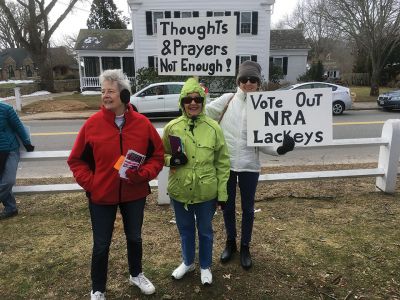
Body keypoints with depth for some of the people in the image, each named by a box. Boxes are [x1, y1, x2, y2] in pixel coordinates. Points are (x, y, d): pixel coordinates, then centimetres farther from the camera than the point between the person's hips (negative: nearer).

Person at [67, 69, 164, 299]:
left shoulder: (143, 123, -8)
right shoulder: (92, 124, -9)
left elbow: (158, 156, -1)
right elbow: (76, 160, -1)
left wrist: (143, 174, -16)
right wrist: (90, 183, -11)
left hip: (135, 194, 1)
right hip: (101, 196, -1)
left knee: (135, 238, 20)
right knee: (101, 245, 11)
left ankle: (136, 274, 46)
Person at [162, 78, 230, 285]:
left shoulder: (214, 128, -9)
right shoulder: (171, 127, -6)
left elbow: (222, 163, -3)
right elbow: (161, 155, 7)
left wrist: (222, 193, -2)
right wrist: (171, 160, -17)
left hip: (206, 193, -1)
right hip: (179, 192, 2)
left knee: (205, 230, 18)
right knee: (185, 229, 21)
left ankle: (205, 266, 43)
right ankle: (187, 262, 47)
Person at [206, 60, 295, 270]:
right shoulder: (227, 100, -4)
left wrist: (280, 148, -18)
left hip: (249, 166, 0)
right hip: (225, 164, 0)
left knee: (248, 208, 13)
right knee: (228, 206, 16)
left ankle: (245, 247, 35)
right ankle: (230, 242, 39)